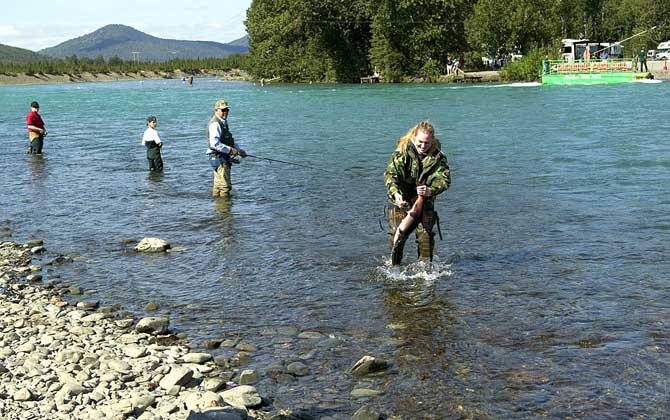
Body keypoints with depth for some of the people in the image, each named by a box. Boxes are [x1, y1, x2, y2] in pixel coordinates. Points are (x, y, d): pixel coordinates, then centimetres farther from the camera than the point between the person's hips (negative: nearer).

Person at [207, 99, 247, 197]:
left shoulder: (223, 123, 18)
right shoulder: (215, 124, -16)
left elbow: (229, 141, 27)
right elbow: (214, 143, -26)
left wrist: (239, 150, 15)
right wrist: (230, 150, -23)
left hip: (223, 157, 10)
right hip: (218, 157, -10)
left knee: (218, 185, 15)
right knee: (225, 185, -10)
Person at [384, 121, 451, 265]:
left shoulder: (437, 156, -9)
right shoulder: (402, 152, -14)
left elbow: (445, 179, -15)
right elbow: (390, 173, -23)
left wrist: (430, 191, -35)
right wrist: (395, 193, -42)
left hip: (425, 203, 1)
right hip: (401, 201, -1)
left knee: (426, 236, -4)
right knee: (398, 236, -3)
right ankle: (394, 267, 15)